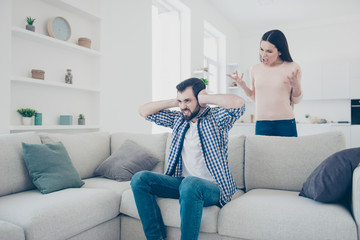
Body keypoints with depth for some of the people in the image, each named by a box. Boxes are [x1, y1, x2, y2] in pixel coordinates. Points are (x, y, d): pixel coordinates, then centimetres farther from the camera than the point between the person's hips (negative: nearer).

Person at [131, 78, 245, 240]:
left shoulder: (215, 117, -3)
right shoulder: (178, 119, 13)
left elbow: (238, 103, -25)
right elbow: (143, 111, 15)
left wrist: (205, 98, -12)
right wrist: (173, 102, 6)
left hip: (212, 186, -6)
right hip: (182, 182, 6)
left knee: (190, 184, -39)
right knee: (140, 179, -10)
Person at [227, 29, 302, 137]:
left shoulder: (292, 68, -1)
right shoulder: (254, 69, 6)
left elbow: (296, 100, 6)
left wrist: (296, 86, -13)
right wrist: (242, 85, 2)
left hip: (286, 125, -1)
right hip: (261, 125, 2)